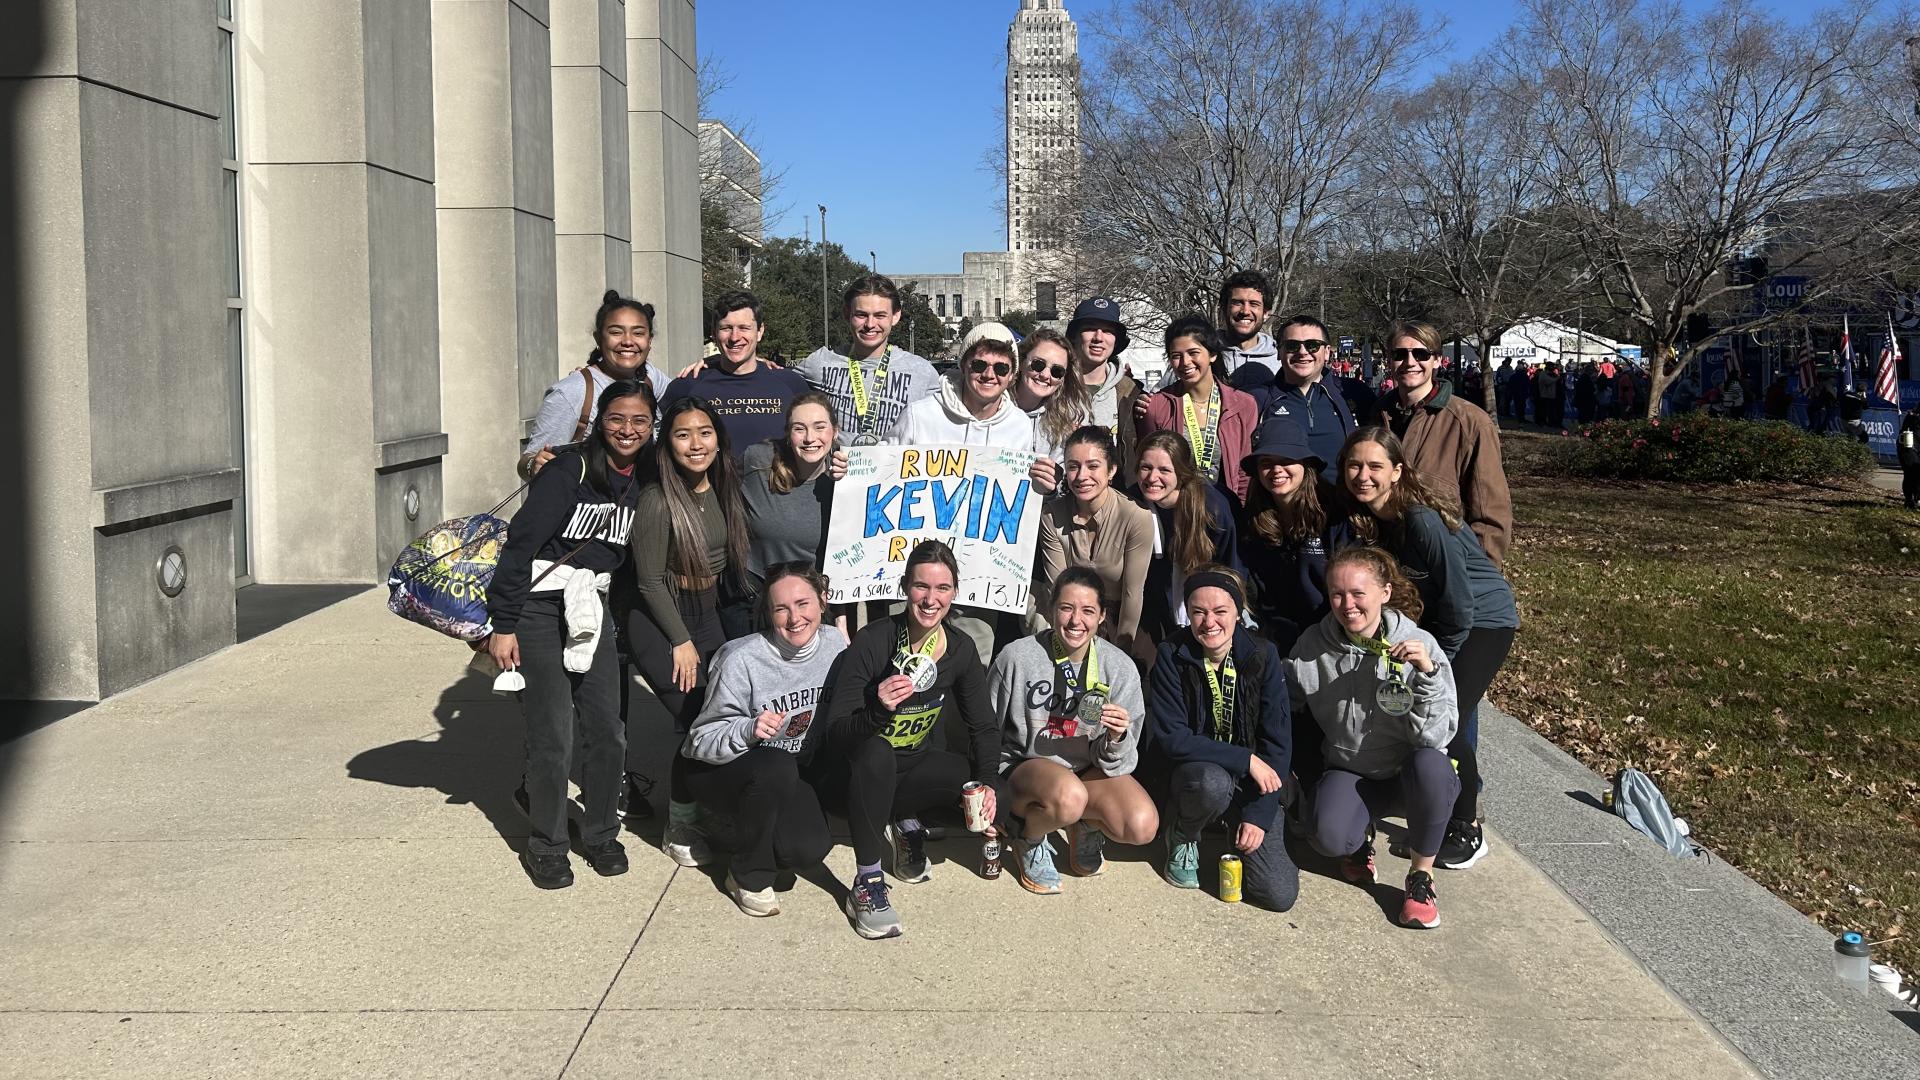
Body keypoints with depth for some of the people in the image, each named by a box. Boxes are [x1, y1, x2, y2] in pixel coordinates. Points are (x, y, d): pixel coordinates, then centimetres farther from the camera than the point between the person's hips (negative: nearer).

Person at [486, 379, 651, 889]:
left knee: (606, 731, 5)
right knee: (552, 735, -4)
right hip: (542, 604, -6)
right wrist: (502, 624, -18)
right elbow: (520, 543, -16)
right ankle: (545, 848, 12)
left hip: (593, 607, 6)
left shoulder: (640, 482, 6)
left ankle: (601, 836, 23)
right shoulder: (569, 470, -14)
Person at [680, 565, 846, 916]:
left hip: (790, 770, 4)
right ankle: (748, 877, -12)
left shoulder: (835, 644, -10)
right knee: (776, 768, -36)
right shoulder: (741, 660, -25)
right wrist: (750, 729, -39)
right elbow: (702, 741, -20)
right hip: (717, 771, -4)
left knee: (809, 848, -22)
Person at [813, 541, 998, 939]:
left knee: (991, 795, -21)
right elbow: (835, 733, -23)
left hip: (916, 767, 4)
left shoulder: (961, 649, -8)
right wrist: (877, 710, -44)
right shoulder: (873, 641, -22)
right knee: (876, 752, -39)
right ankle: (867, 883, -24)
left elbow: (984, 727, -1)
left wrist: (987, 782, -20)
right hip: (857, 770, -4)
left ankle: (907, 824, 7)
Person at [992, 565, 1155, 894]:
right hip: (1025, 765, -3)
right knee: (1069, 796, -38)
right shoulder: (1016, 658, -14)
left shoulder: (1120, 666, -8)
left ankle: (1086, 825, 10)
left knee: (1142, 826, -26)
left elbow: (1117, 761, -5)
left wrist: (1117, 738, -27)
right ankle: (1030, 837, -1)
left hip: (1089, 769, 3)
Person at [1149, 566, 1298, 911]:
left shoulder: (1262, 655, -8)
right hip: (1194, 775, -2)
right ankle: (1182, 835, -3)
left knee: (1280, 894, -14)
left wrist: (1259, 815, -14)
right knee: (1213, 781, -39)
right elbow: (1171, 739, -18)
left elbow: (1278, 742, -7)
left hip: (1253, 781, 2)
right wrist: (1246, 759, -23)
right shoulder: (1173, 655, -12)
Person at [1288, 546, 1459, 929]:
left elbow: (1436, 736, -21)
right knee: (1329, 838, -31)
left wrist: (1427, 672, -34)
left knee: (1430, 765, -37)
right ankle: (1360, 836, 10)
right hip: (1348, 773, 1)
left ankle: (1421, 876, -12)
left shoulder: (1419, 645, -16)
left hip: (1409, 774, -1)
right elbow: (1286, 708, 5)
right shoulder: (1312, 645, -9)